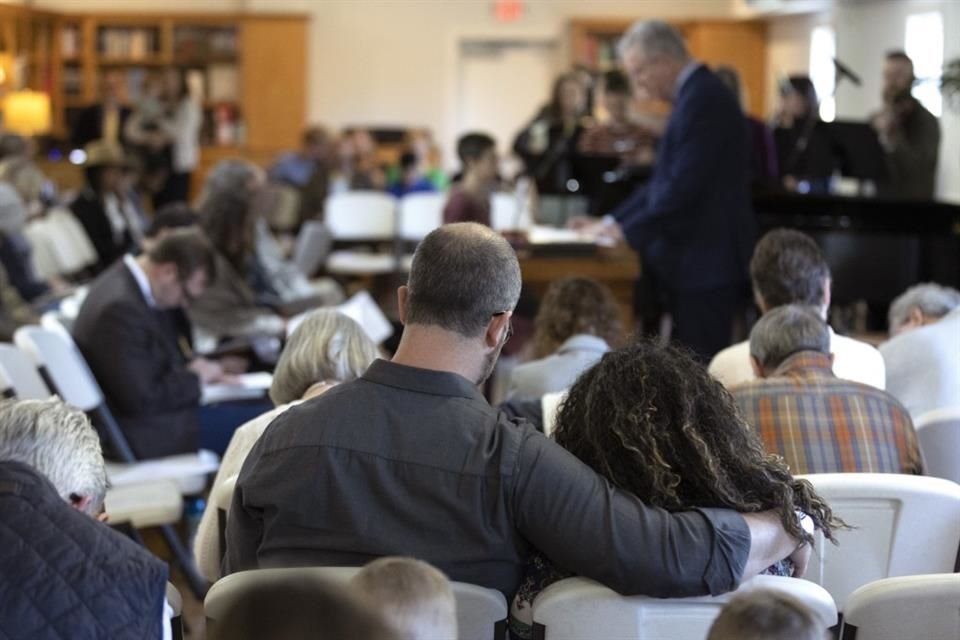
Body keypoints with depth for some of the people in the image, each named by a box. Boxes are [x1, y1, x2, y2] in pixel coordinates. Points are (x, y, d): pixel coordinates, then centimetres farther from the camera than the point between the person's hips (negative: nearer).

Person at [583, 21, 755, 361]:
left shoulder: (703, 98, -17)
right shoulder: (696, 94, 16)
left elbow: (683, 186, -22)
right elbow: (664, 179, 19)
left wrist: (628, 230, -14)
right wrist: (615, 219, 12)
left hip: (706, 263, -10)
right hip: (700, 259, 10)